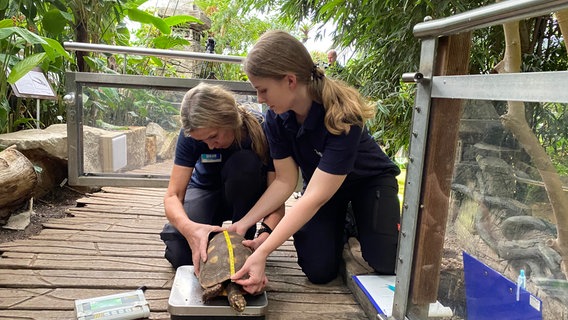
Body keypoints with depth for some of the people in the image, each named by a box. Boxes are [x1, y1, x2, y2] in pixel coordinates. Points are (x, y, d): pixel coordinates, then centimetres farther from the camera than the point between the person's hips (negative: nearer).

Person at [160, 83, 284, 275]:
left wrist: (264, 236, -50)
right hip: (206, 189, 1)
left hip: (245, 194, 0)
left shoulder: (262, 130, -30)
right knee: (179, 253, -26)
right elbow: (173, 195, -26)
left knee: (245, 162, -36)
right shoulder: (191, 135, -24)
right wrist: (189, 227, -48)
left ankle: (243, 241, -15)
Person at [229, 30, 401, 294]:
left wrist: (262, 253, -44)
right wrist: (244, 223, -25)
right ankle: (341, 227, 17)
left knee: (386, 266, -16)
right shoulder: (276, 118, -20)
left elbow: (314, 198, -41)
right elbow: (285, 181, -15)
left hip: (370, 180, -3)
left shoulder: (342, 115, -38)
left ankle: (358, 224, 14)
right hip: (320, 184, 4)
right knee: (319, 271, -13)